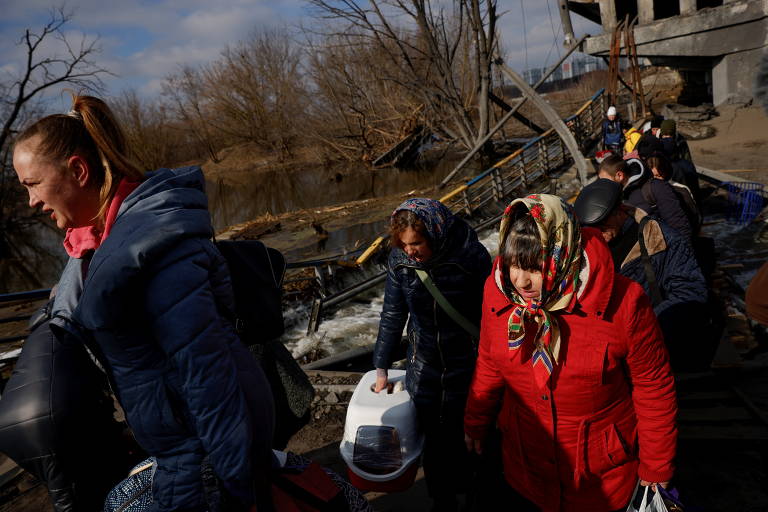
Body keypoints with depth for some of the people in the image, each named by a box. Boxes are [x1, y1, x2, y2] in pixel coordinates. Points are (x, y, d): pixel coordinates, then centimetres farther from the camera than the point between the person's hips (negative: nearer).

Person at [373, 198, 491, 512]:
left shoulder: (471, 256, -20)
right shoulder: (399, 260, -10)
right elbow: (393, 315, 0)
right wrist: (381, 368, 5)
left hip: (467, 367, -2)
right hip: (425, 368, 3)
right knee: (435, 441, 11)